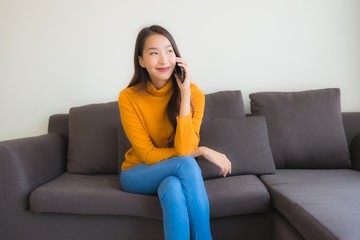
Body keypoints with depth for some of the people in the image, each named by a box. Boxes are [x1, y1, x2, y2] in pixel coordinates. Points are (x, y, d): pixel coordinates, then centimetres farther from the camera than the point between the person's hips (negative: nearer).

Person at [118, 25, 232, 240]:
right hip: (138, 174, -1)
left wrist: (185, 94, -29)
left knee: (173, 188, -35)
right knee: (186, 164, -31)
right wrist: (202, 151, -20)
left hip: (175, 173, 1)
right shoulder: (129, 97, -16)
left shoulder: (193, 92, -15)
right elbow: (148, 154, -17)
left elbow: (184, 148, -25)